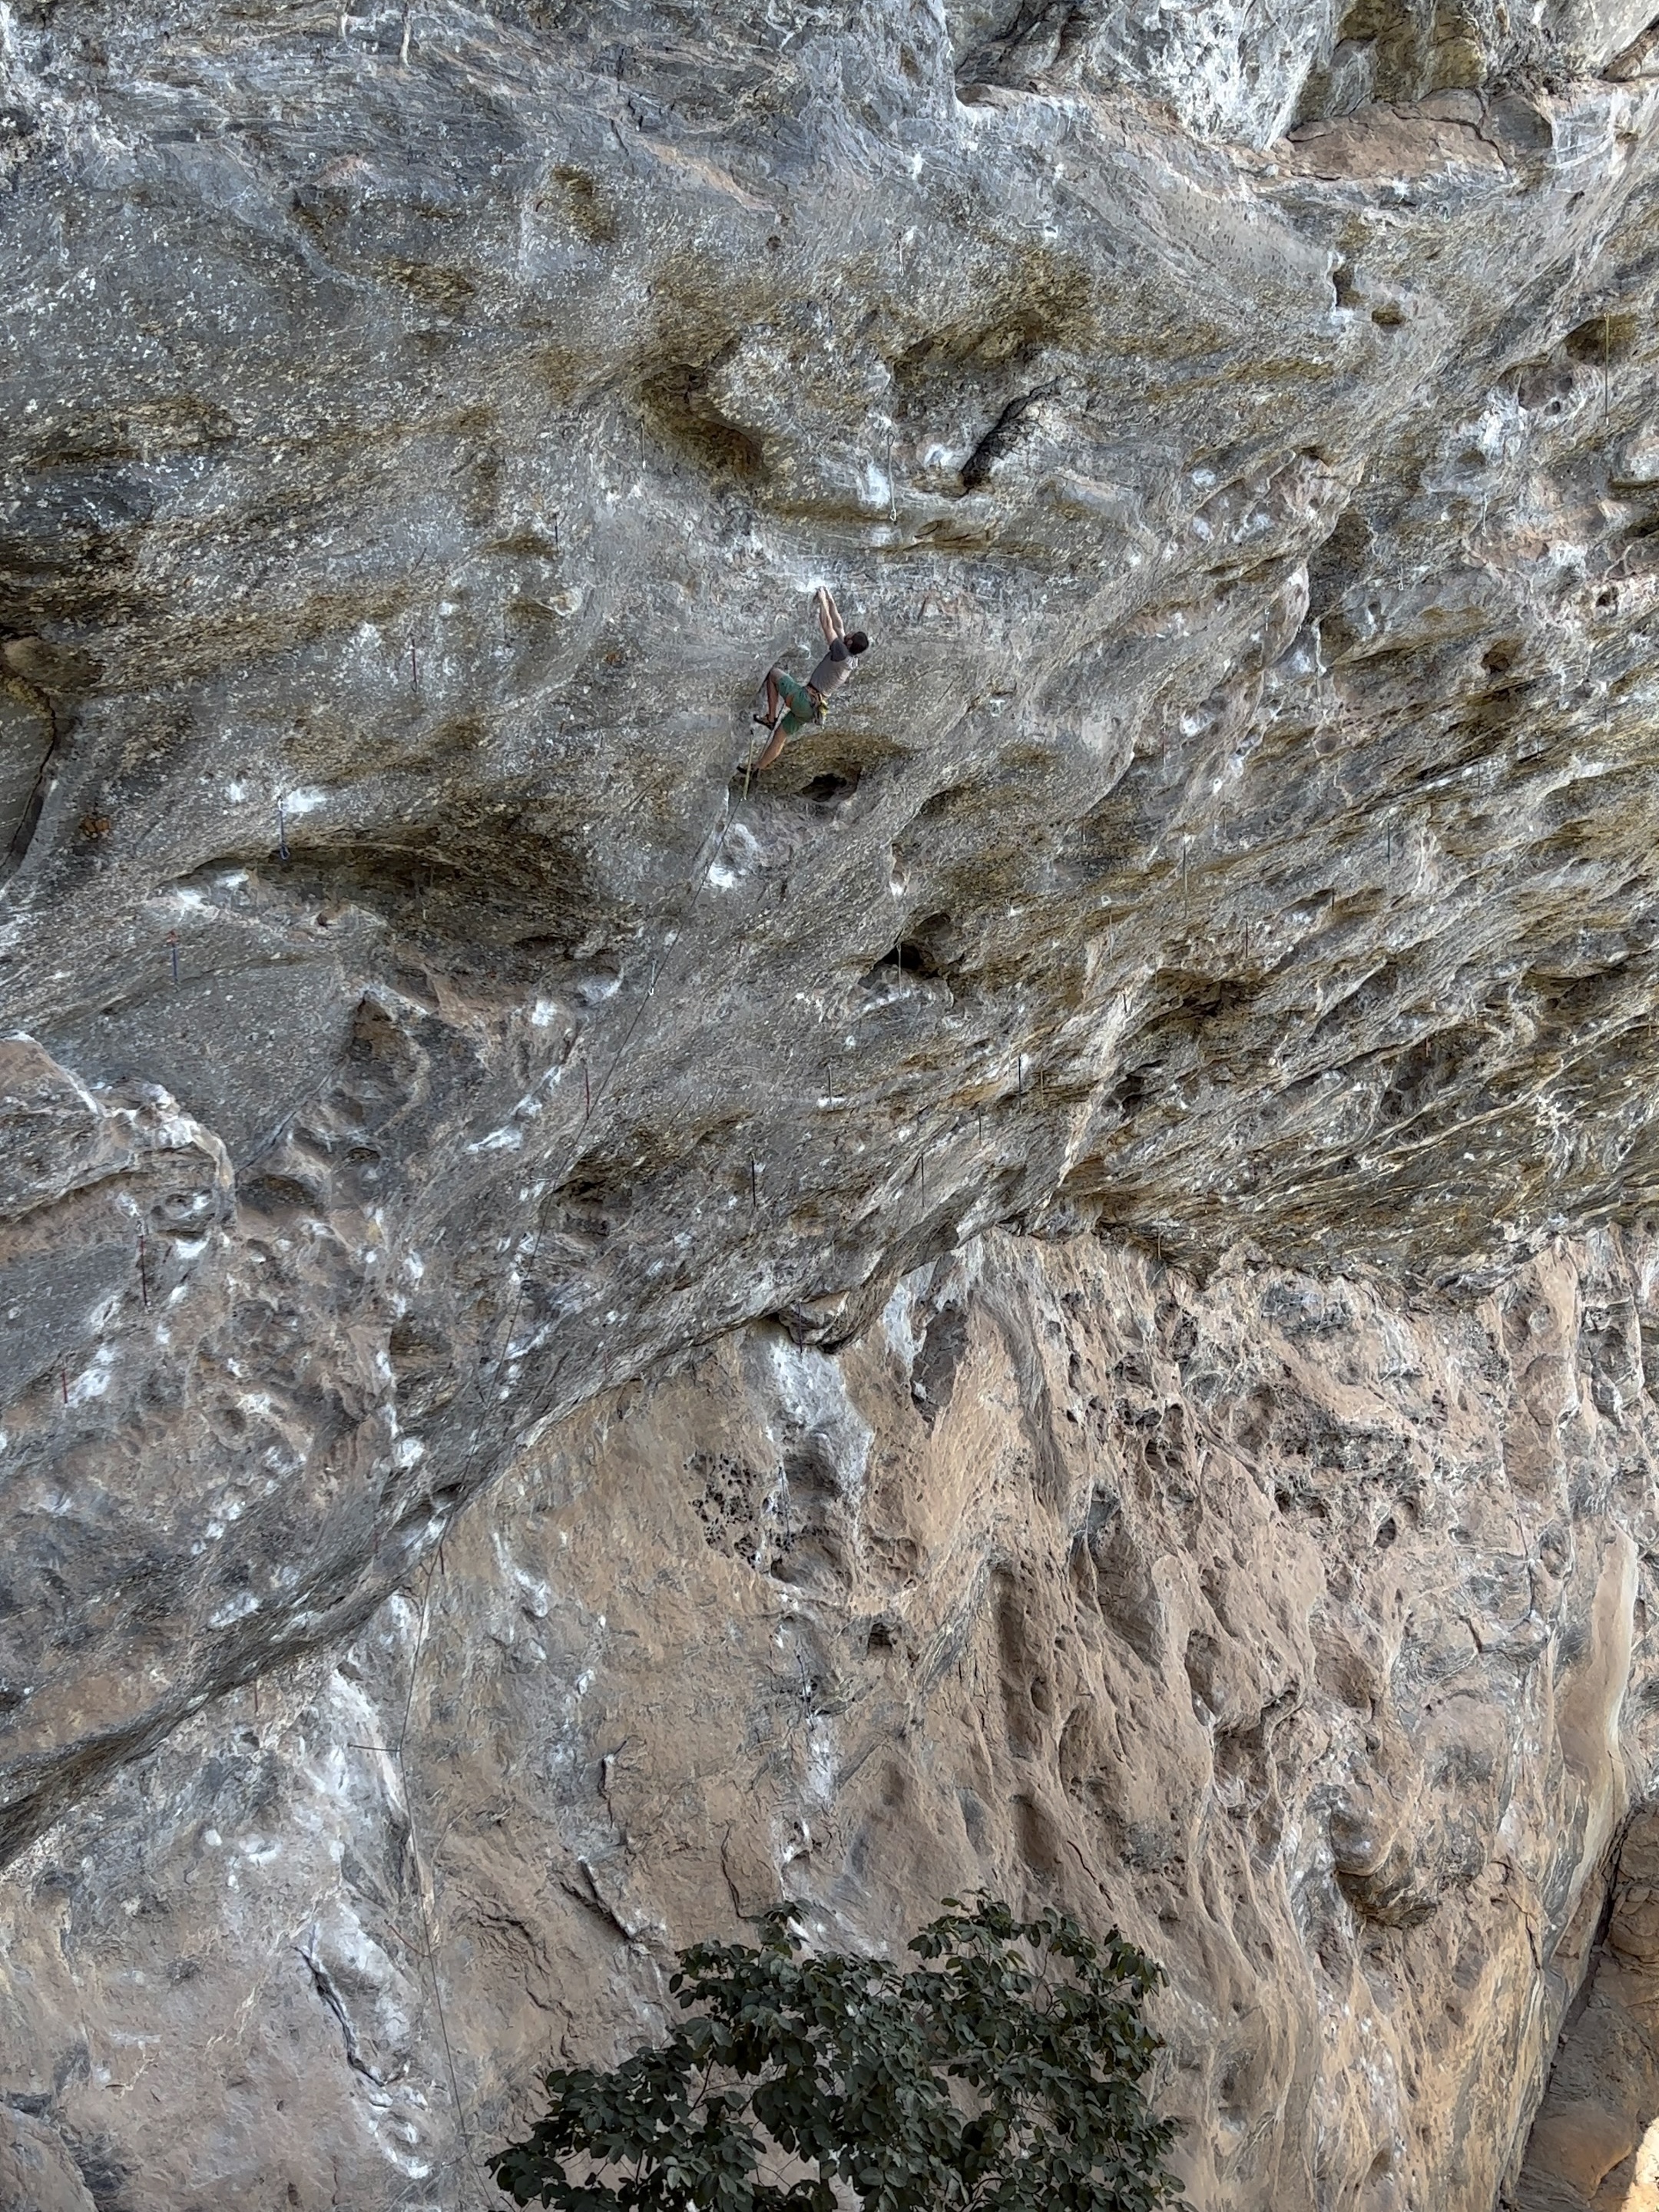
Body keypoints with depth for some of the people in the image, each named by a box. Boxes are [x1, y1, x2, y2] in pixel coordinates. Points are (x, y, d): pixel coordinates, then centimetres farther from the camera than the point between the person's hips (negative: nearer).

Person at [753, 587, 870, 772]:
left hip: (804, 700, -9)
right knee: (781, 736, 15)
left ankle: (770, 718, 0)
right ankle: (756, 769, 19)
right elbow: (838, 624, 17)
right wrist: (830, 601, 20)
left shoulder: (842, 654, -16)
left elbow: (827, 625, -13)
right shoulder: (851, 660, 8)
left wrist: (823, 600, -1)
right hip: (811, 709, 9)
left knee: (773, 673, 5)